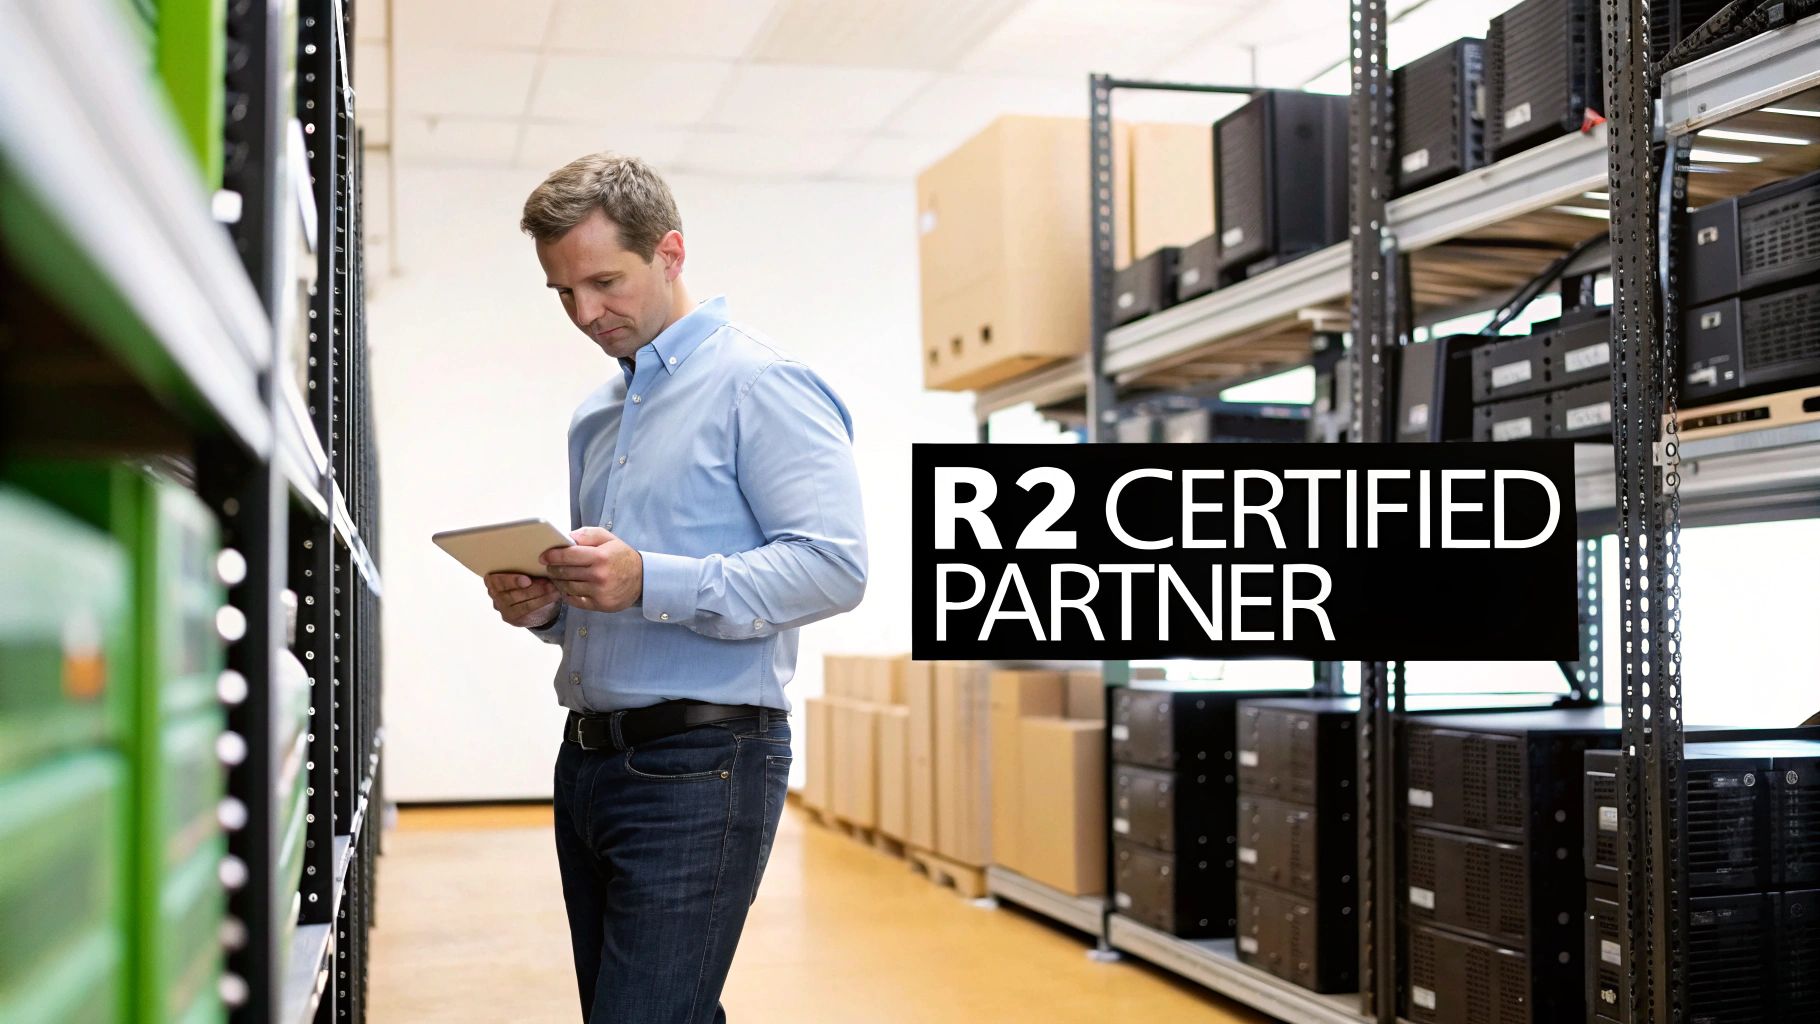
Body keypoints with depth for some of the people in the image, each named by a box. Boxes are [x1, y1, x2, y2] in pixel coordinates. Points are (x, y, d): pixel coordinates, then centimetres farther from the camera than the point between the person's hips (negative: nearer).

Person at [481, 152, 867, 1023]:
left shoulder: (759, 385, -8)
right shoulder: (596, 417, 20)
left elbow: (834, 565, -18)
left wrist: (651, 584, -25)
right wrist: (545, 605, 4)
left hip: (698, 763, -9)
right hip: (589, 756, 9)